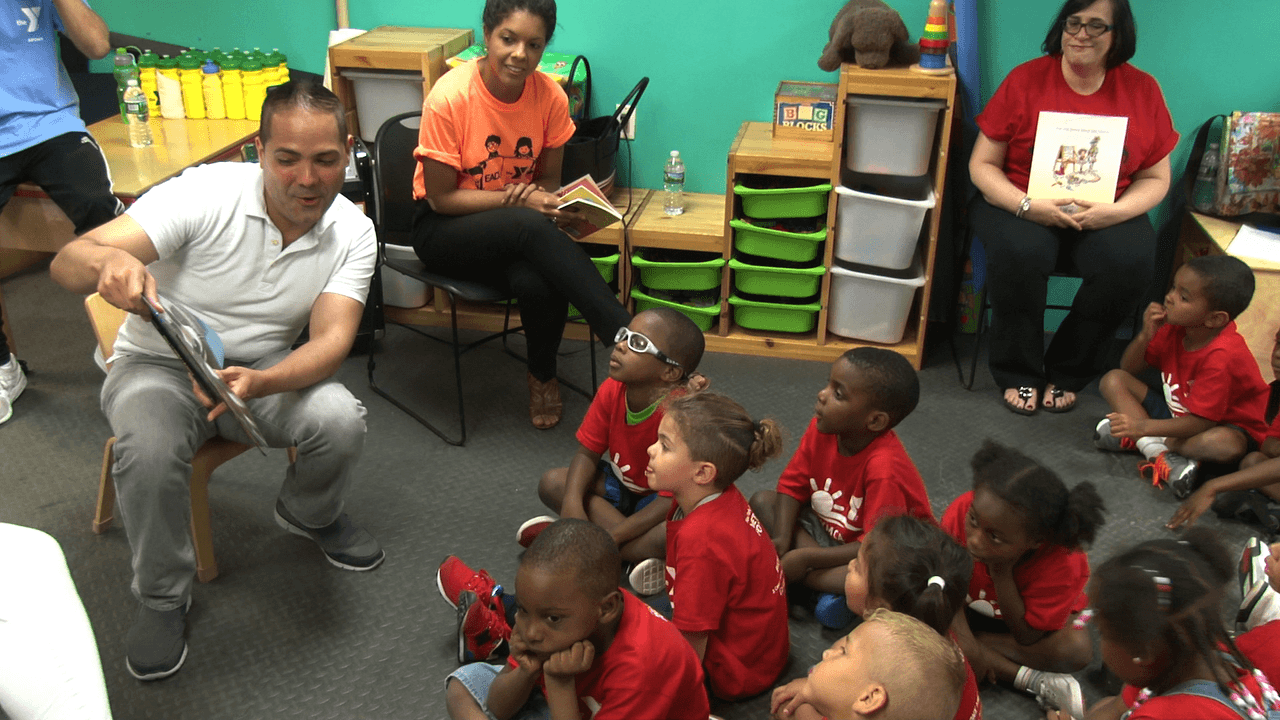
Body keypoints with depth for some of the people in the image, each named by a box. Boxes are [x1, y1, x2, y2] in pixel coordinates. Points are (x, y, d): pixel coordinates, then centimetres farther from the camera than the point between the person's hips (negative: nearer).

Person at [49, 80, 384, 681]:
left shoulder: (352, 233, -12)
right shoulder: (205, 193, -24)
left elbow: (331, 340, -22)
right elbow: (67, 264, -30)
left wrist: (259, 382, -44)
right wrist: (108, 260, -57)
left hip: (264, 367, 2)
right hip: (160, 366, -2)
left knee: (341, 421, -26)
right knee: (149, 449, -34)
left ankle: (308, 515, 11)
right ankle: (162, 596, -4)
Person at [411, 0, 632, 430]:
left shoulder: (551, 97, -8)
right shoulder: (450, 97, -19)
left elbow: (548, 180, 4)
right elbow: (440, 197, -14)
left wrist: (547, 199, -20)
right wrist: (517, 200, -24)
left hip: (516, 231, 3)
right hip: (443, 229, -3)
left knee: (538, 282, -33)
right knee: (532, 228, -36)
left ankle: (543, 377, -2)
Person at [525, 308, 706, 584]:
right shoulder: (612, 390, -14)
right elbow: (588, 452, -6)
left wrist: (613, 536, -34)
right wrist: (572, 505, -25)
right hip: (620, 484, 7)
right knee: (552, 483, -13)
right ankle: (641, 551, -20)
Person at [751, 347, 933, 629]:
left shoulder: (885, 469, -31)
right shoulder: (821, 430, -12)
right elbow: (793, 485, -3)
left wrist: (805, 558, -29)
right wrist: (781, 539, -19)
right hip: (827, 530, 8)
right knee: (762, 500, -8)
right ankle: (829, 582, -17)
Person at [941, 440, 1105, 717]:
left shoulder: (1063, 562, -36)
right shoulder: (961, 512, -34)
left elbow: (1027, 638, -28)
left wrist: (1001, 573, -39)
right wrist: (963, 637, -32)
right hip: (971, 608, 2)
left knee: (1077, 648, -31)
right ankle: (1033, 681, -22)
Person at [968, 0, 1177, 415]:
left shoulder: (1142, 90, 4)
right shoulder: (1026, 79, -1)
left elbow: (1156, 178, 7)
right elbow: (982, 165, -1)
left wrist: (1113, 212, -15)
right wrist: (1027, 206, -19)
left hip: (1105, 214, 2)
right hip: (1021, 205, -2)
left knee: (1131, 261, -29)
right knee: (1021, 252, -35)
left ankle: (1067, 374, -6)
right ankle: (1018, 374, -11)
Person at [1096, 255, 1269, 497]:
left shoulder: (1221, 356, -30)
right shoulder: (1174, 328, -7)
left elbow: (1201, 421, -29)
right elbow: (1129, 368, 1)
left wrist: (1143, 427, -38)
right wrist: (1145, 336, -19)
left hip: (1225, 424, -7)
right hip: (1179, 417, 7)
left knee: (1226, 444, -43)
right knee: (1113, 379, -8)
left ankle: (1137, 441, -28)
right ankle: (1158, 453, -25)